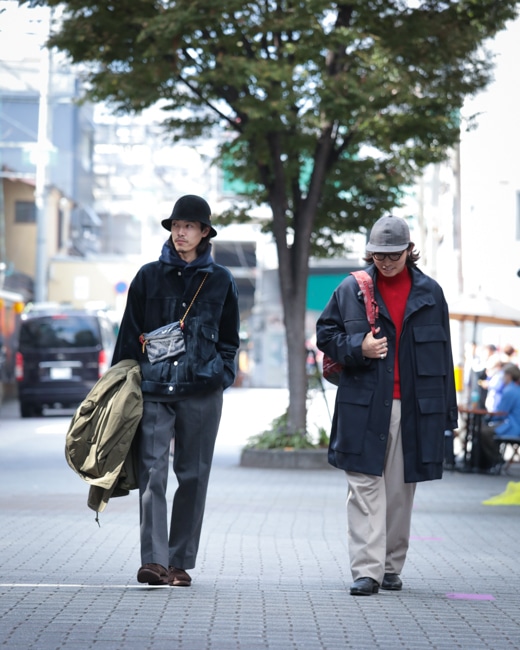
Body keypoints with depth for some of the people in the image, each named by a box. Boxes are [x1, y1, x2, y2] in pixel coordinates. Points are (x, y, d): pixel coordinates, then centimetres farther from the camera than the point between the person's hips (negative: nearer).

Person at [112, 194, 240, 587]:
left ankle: (180, 562, 10)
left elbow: (229, 338, 16)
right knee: (152, 472, -11)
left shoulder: (221, 281, 9)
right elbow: (129, 333, 12)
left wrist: (221, 376, 4)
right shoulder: (149, 276, 9)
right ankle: (153, 560, -15)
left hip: (202, 392, 1)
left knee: (193, 476, 3)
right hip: (154, 387, -1)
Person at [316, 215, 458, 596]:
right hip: (364, 407, -1)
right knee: (365, 487, -7)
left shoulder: (430, 293, 9)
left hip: (414, 408, 1)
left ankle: (392, 567, 18)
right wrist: (358, 348, -12)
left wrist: (446, 411, 9)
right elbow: (325, 333, 9)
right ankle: (367, 570, -7)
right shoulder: (352, 290, 4)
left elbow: (442, 353, 11)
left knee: (401, 490, 7)